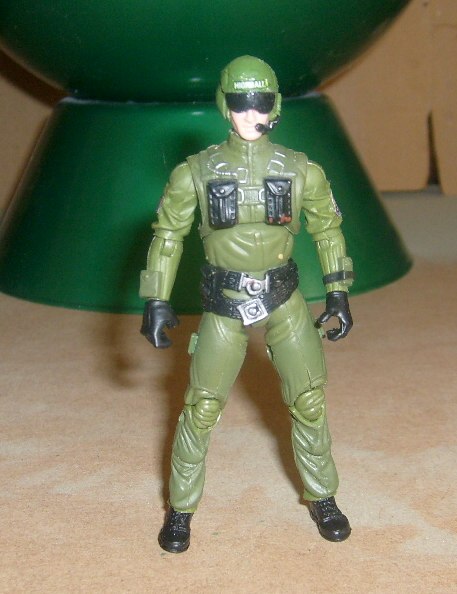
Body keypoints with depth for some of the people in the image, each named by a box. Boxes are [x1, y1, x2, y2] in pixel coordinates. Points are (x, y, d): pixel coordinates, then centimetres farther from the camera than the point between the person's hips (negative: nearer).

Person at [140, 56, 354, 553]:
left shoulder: (300, 171, -6)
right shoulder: (198, 171, -9)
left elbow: (327, 228, 8)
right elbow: (167, 234, 0)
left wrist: (338, 293, 6)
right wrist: (156, 302, -3)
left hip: (284, 300, 2)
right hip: (223, 305, -1)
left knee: (309, 401, 7)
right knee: (201, 408, 2)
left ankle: (321, 498, 28)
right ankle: (180, 509, 20)